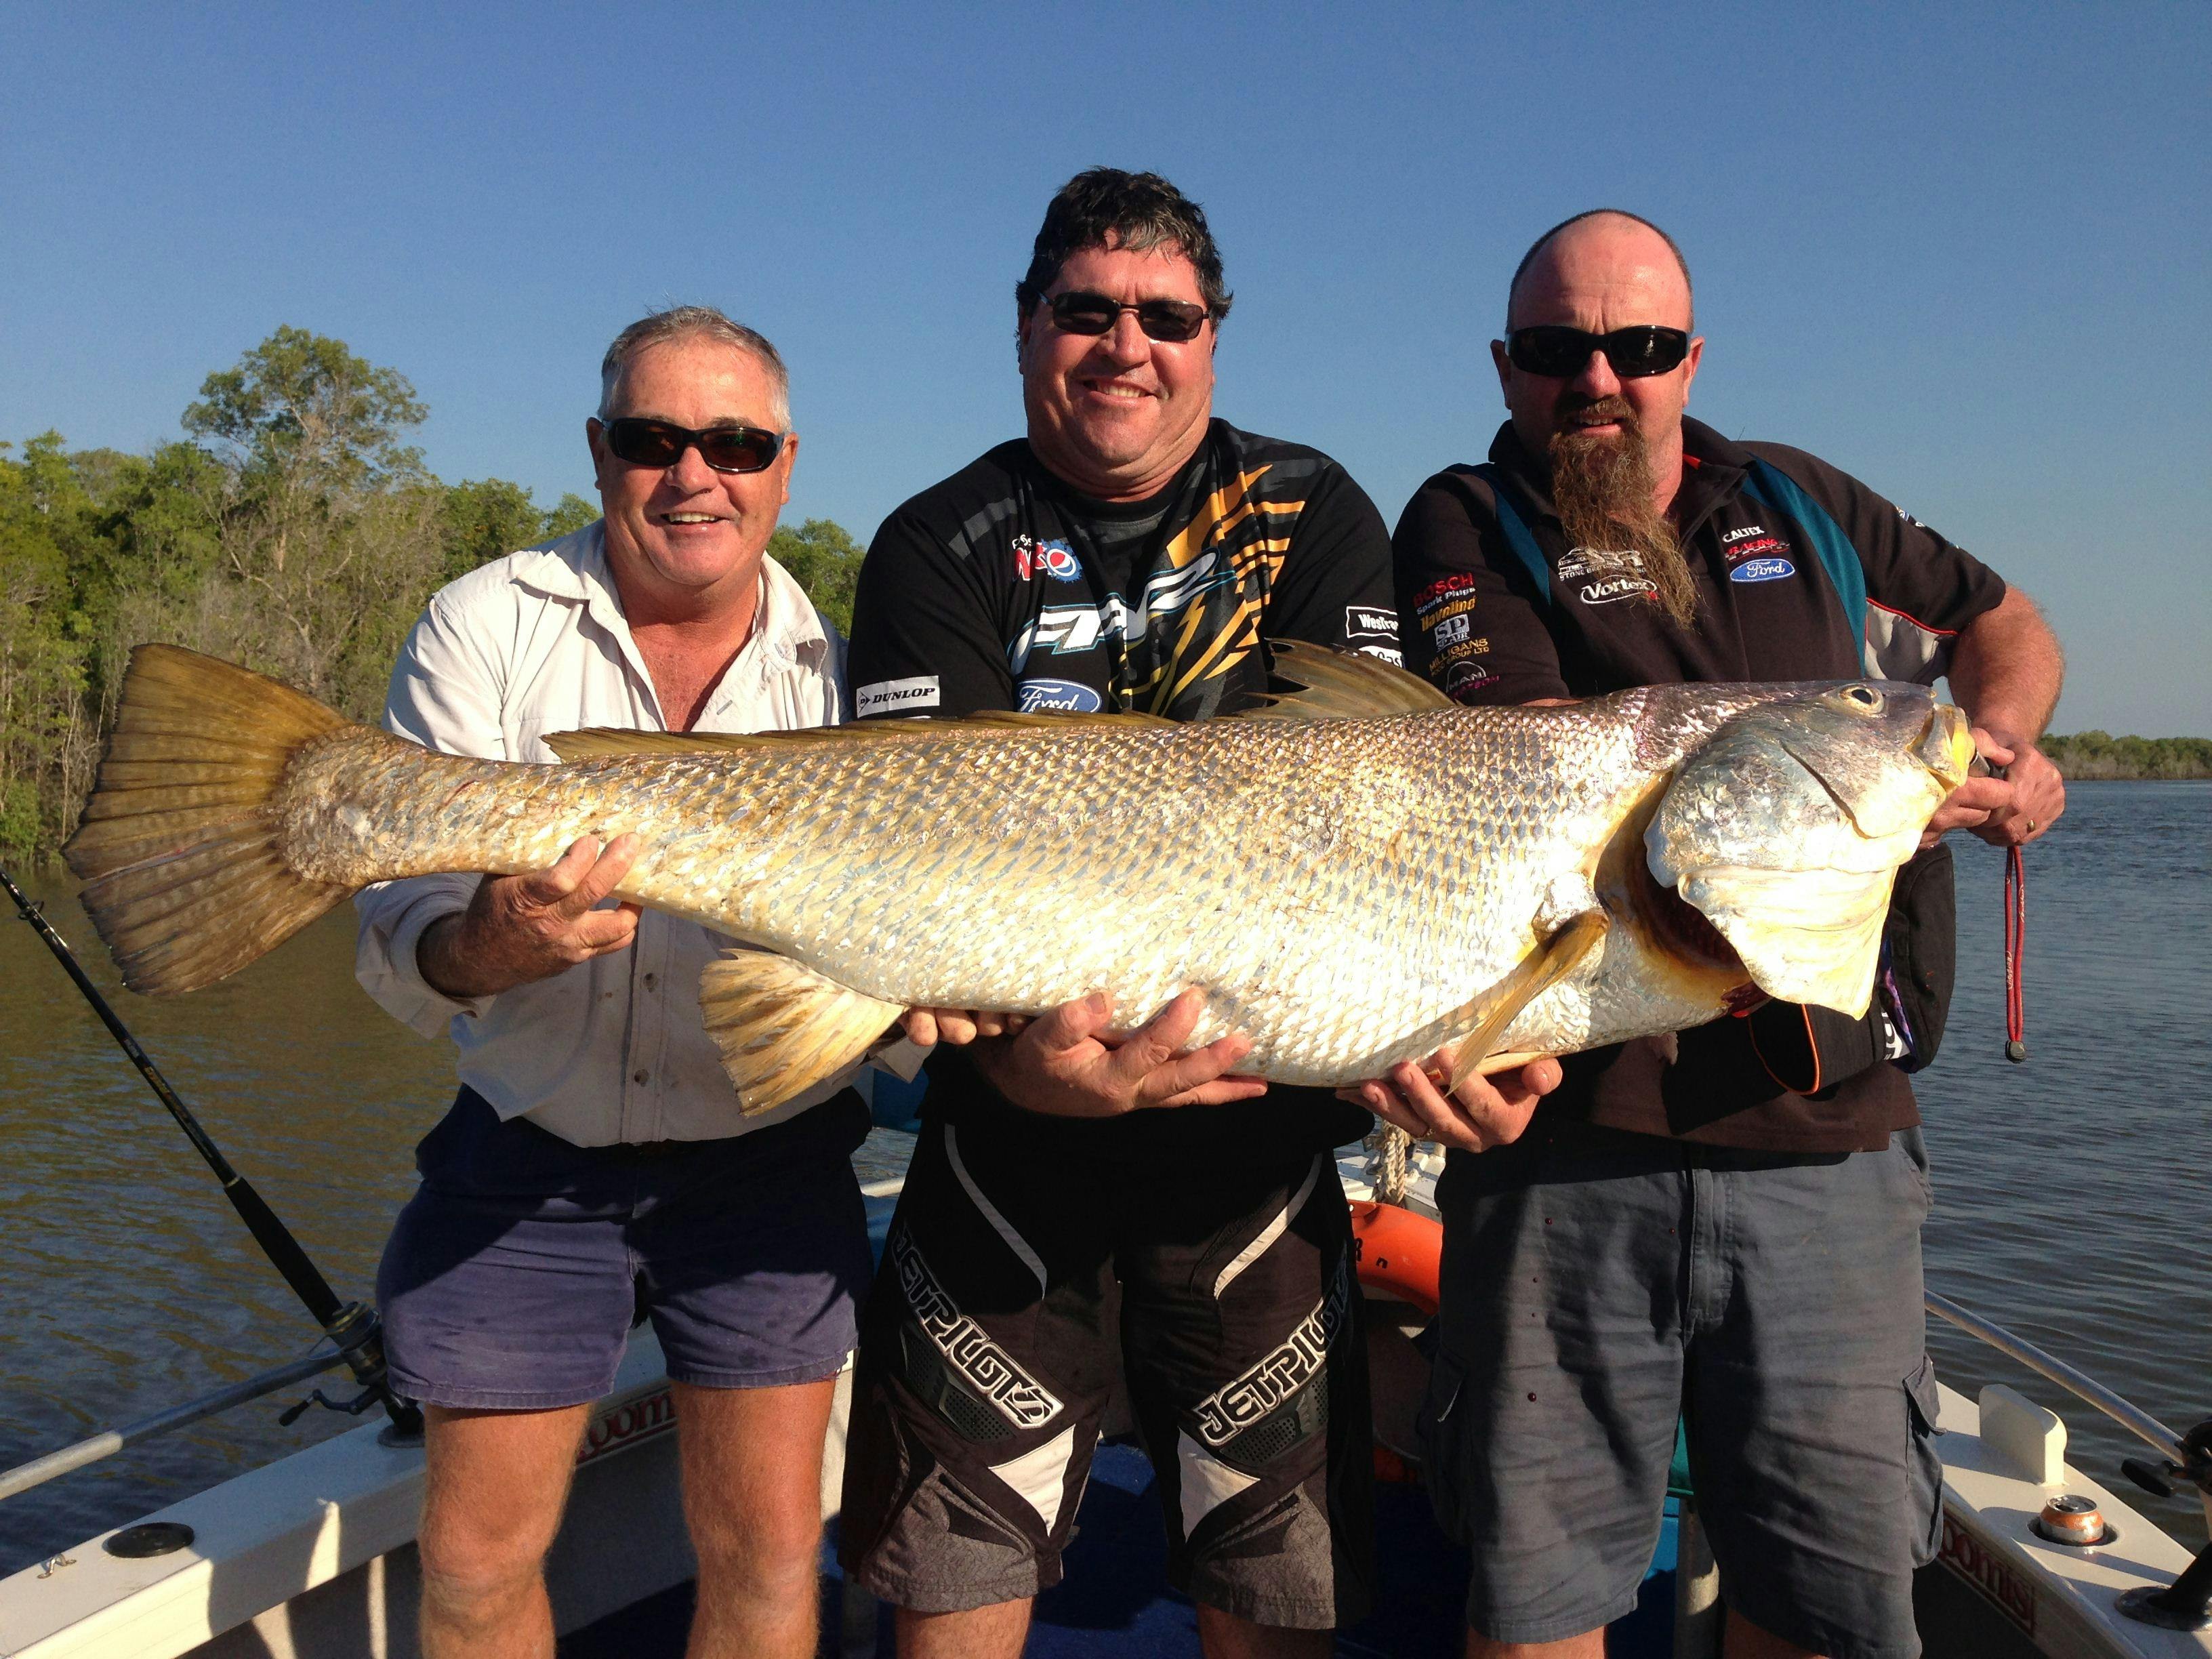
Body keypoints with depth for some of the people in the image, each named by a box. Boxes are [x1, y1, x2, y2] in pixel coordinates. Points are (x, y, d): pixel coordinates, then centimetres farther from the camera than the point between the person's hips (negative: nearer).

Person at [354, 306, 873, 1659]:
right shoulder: (488, 626, -6)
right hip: (526, 1155, 0)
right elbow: (395, 942, -12)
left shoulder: (835, 667, -3)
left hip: (763, 1161, 0)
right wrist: (486, 948, -35)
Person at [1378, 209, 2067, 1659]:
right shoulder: (1465, 527, 2)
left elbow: (2008, 622, 30)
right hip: (1573, 1139, -3)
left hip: (1829, 1149, 4)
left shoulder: (1794, 502, 16)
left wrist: (1990, 740, 7)